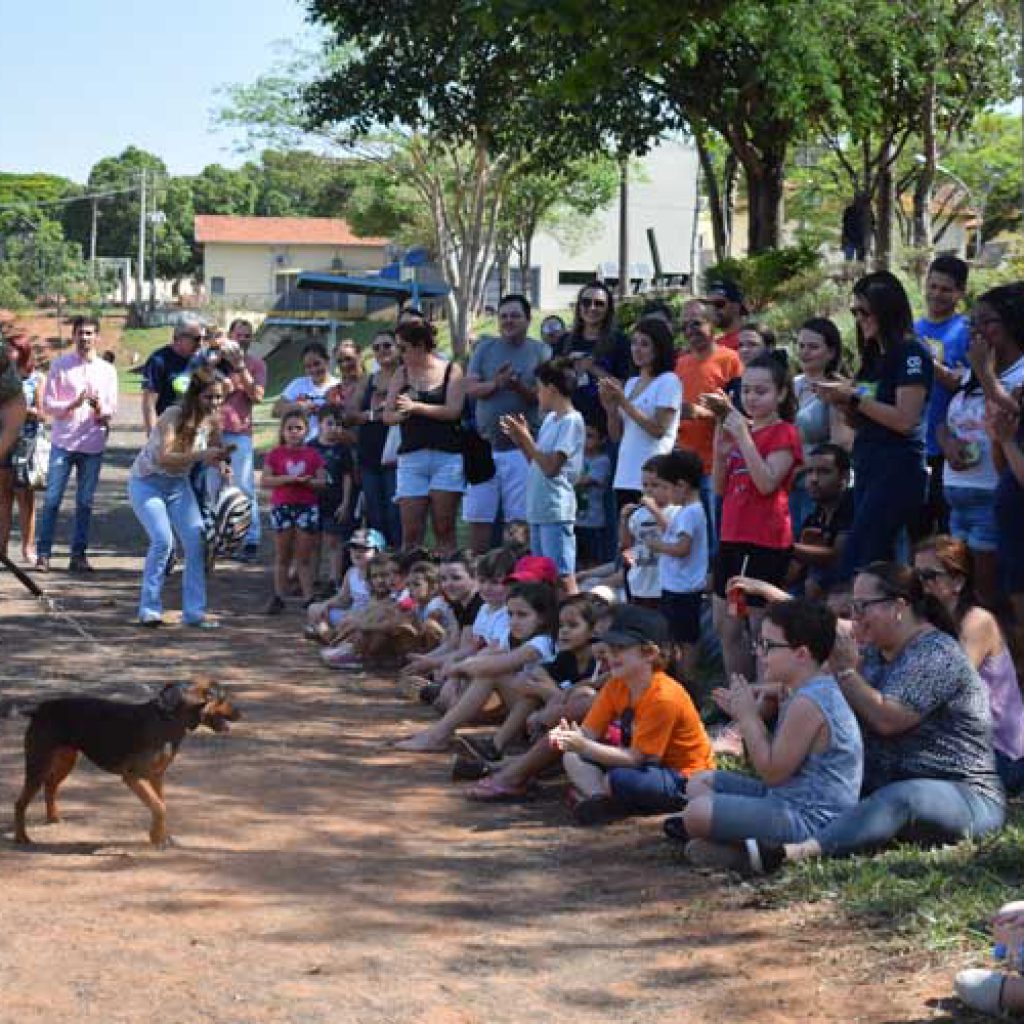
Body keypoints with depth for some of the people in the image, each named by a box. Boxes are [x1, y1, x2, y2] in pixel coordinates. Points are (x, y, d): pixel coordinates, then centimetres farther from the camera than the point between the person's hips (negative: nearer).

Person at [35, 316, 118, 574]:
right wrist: (72, 405, -17)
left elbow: (111, 410, 7)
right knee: (52, 499, -2)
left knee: (85, 502, 6)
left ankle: (78, 555, 12)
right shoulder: (59, 366, 2)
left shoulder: (107, 370, 7)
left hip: (93, 444, 2)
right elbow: (48, 405, 0)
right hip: (63, 442, -2)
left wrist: (100, 410, -15)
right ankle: (43, 553, 3)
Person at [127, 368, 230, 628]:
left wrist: (220, 462, -17)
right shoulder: (173, 416, -25)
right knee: (162, 540, -21)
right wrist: (200, 455, -45)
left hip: (179, 484, 6)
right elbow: (164, 458, -37)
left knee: (197, 542, -5)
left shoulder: (212, 421, -7)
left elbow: (213, 456, 6)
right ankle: (149, 609, -9)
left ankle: (194, 611, 2)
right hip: (147, 482, -6)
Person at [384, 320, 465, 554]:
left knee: (444, 528, -4)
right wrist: (399, 415, -13)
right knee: (410, 532, -4)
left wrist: (416, 407, -16)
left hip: (447, 455, -3)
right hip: (411, 457, 3)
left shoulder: (451, 370, 3)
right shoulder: (401, 373, 13)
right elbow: (387, 415, 10)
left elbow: (453, 411, -8)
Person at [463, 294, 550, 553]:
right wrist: (496, 384, -16)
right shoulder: (485, 348, 12)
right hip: (485, 444, 3)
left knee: (520, 517, -4)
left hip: (523, 447, -3)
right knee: (478, 517, 3)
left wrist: (520, 387, -21)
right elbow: (470, 388, 2)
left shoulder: (540, 351, 4)